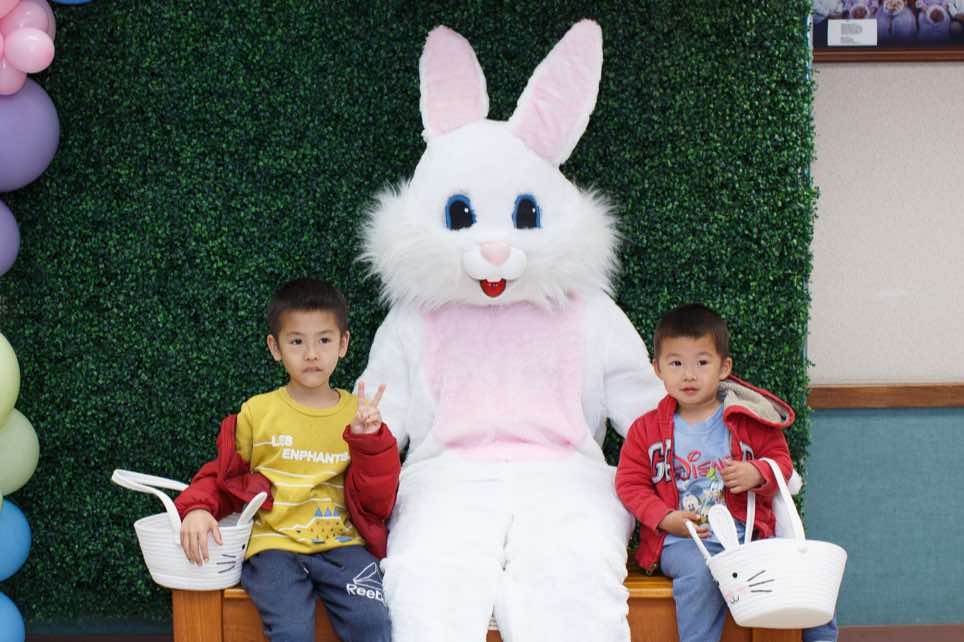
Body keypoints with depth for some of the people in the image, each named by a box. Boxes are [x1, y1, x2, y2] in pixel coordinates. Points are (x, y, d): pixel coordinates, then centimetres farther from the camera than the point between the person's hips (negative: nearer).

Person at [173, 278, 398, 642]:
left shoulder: (357, 414, 9)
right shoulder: (257, 412, 8)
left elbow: (378, 503, 5)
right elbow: (222, 477, 15)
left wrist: (369, 441, -9)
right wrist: (197, 508, -6)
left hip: (341, 543, 1)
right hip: (274, 542, -1)